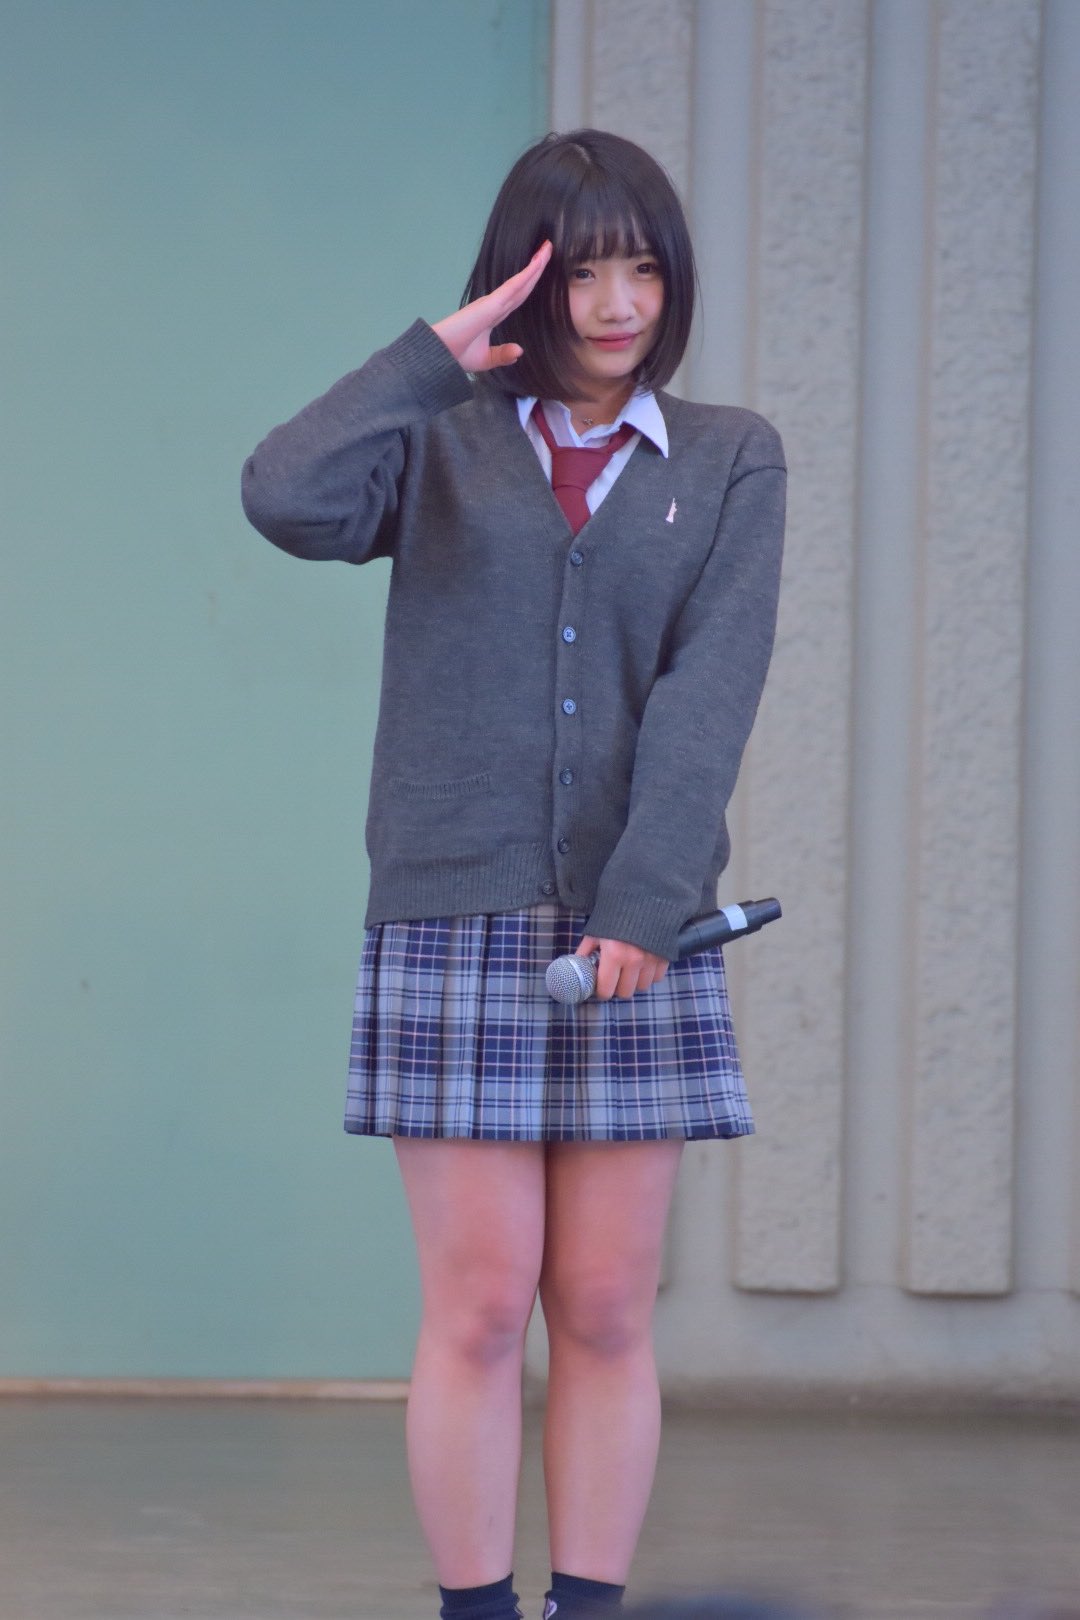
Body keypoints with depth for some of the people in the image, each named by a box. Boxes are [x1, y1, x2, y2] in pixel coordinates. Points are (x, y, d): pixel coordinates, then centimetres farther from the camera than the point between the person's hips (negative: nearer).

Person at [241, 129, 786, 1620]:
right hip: (454, 928, -1)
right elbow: (288, 501, -18)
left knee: (606, 1315, 2)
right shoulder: (438, 445, 5)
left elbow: (711, 688, -8)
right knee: (479, 1311, -3)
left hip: (635, 937, 1)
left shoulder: (731, 462, 5)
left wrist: (643, 909, -20)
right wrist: (443, 353, -11)